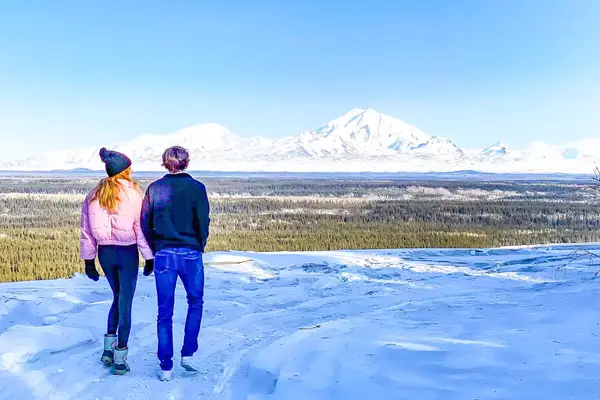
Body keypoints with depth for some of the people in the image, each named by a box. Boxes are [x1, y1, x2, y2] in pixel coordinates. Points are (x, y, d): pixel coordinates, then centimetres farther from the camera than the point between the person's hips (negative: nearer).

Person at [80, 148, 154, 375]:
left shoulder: (94, 195, 5)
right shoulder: (133, 193, -9)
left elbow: (87, 230, 7)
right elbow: (141, 227, -9)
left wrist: (89, 260, 12)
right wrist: (148, 257, -3)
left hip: (105, 253, 5)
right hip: (127, 252, -5)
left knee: (118, 297, 23)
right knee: (125, 303, 4)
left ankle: (109, 349, 22)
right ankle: (120, 359, 6)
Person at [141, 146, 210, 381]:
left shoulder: (154, 188, 1)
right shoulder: (196, 187, -5)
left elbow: (145, 222, 2)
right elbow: (203, 221, -8)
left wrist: (155, 248, 13)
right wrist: (200, 247, 8)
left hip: (164, 254, 2)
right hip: (190, 254, -1)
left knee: (165, 311, 8)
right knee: (195, 303, 19)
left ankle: (166, 367, 10)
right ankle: (187, 354, 13)